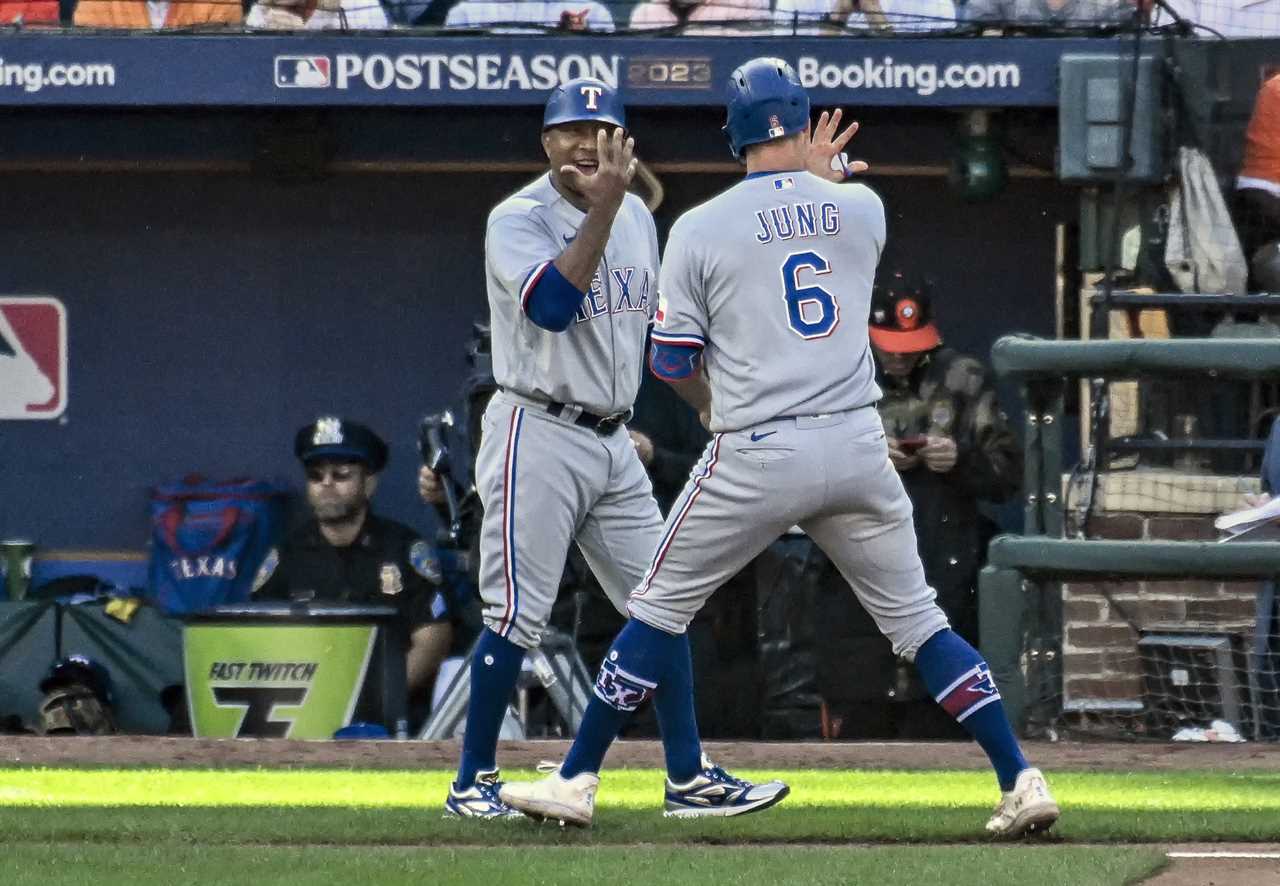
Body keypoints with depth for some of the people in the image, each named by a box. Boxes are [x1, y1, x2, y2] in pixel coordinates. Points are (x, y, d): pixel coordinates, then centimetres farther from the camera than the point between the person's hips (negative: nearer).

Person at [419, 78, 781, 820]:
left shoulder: (637, 217, 10)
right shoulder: (518, 221, -12)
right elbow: (553, 305, -30)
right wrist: (604, 206, -32)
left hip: (612, 440, 7)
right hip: (538, 436, -7)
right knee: (519, 615, -7)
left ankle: (688, 775, 11)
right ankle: (474, 781, 3)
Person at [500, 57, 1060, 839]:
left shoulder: (700, 229, -4)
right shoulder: (863, 209, 4)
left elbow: (673, 362, 1)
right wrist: (819, 178, 38)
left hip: (756, 455, -2)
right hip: (858, 449, 3)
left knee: (659, 608, 12)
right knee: (918, 621, 10)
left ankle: (577, 780, 14)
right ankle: (1021, 781, 0)